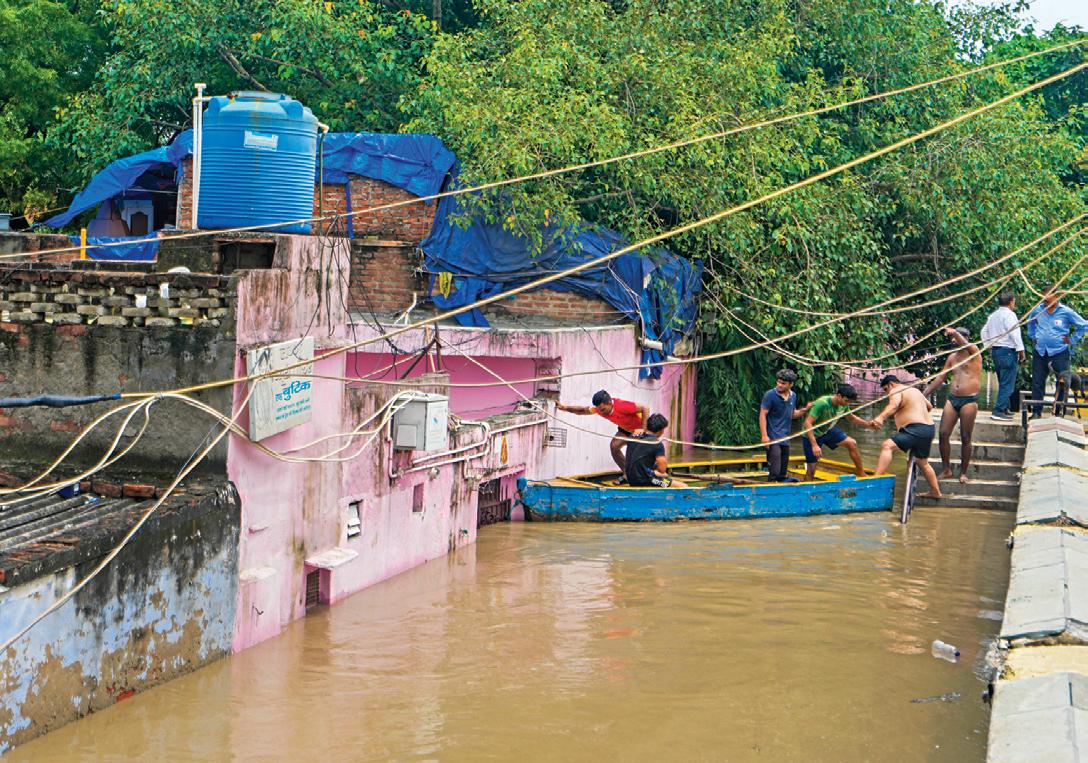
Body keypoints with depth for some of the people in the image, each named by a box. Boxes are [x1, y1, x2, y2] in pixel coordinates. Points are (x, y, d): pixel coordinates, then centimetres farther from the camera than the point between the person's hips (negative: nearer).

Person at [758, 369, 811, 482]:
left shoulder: (793, 396, 9)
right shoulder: (770, 395, -10)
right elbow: (762, 415, -11)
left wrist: (804, 410, 3)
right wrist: (764, 435, -19)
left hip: (785, 439, 7)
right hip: (773, 439, -7)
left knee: (783, 471, 13)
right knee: (774, 471, -15)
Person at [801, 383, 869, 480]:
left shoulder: (843, 405, -11)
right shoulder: (822, 403, -33)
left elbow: (851, 418, 10)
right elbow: (808, 423, -34)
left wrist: (868, 424, -6)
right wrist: (814, 445, -39)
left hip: (828, 430, 6)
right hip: (813, 435, -6)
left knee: (852, 443, -7)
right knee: (811, 469, -6)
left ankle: (861, 475, 4)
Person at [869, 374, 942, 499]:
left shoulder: (896, 392, -4)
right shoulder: (915, 390, 25)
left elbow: (893, 406, -28)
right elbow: (929, 406, 39)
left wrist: (881, 417, -46)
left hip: (915, 430, -10)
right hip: (929, 428, 10)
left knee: (887, 446, -24)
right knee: (923, 462, 28)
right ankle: (935, 491, 38)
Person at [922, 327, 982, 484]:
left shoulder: (974, 352, -2)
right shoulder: (952, 357, 16)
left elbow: (965, 344, -26)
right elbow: (940, 378, 20)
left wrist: (955, 333, -43)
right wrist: (924, 394, 15)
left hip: (969, 400, -6)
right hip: (952, 399, 6)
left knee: (965, 438, -1)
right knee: (944, 434, -2)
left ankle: (963, 472, 9)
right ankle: (946, 470, 8)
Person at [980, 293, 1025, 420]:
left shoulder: (993, 315, 16)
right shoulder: (1009, 314, -11)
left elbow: (984, 331, 22)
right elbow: (1014, 333, -18)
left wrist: (988, 347, 25)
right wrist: (1021, 350, -13)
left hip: (995, 351, 9)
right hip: (1008, 351, -9)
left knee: (1003, 383, 18)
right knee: (1007, 384, -9)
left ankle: (1005, 409, 23)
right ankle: (998, 411, -16)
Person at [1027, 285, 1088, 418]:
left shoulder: (1066, 312, -8)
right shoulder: (1038, 310, 3)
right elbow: (1030, 321, 27)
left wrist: (1072, 340, -1)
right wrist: (1032, 336, 18)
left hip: (1059, 353, -3)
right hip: (1040, 352, 3)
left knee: (1062, 383, 1)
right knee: (1037, 382, 4)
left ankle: (1058, 411, 9)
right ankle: (1036, 411, 11)